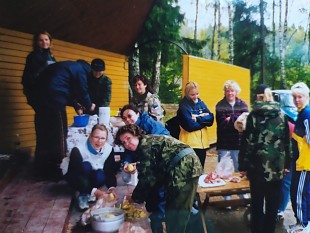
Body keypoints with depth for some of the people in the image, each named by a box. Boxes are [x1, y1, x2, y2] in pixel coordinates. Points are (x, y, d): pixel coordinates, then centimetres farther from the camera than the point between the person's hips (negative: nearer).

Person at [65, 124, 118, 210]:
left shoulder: (109, 149, -18)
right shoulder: (78, 150, -30)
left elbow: (110, 171, -15)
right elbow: (75, 174, -32)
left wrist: (111, 188, -34)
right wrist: (94, 191, -42)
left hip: (93, 177, 3)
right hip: (77, 180, -3)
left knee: (101, 175, -31)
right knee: (86, 165, -33)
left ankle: (88, 194, -5)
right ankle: (83, 195, -17)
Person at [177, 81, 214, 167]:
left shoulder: (201, 103, 9)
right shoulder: (183, 106, -10)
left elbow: (211, 119, -1)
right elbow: (190, 125, -20)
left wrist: (198, 119, -15)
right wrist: (204, 121, -9)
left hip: (202, 142, 6)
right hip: (190, 143, -6)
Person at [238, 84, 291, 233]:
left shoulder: (253, 115, -6)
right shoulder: (281, 115, 2)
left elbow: (247, 143, -8)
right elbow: (287, 142, 4)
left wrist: (243, 165, -3)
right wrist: (286, 164, 11)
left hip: (257, 165, -2)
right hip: (277, 166, 2)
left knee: (257, 202, 12)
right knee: (273, 203, 14)